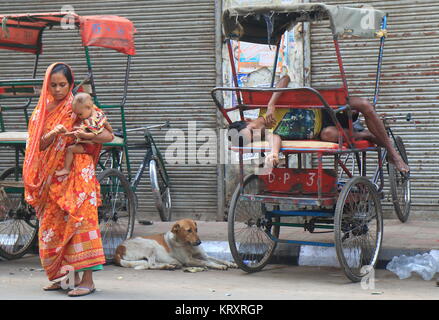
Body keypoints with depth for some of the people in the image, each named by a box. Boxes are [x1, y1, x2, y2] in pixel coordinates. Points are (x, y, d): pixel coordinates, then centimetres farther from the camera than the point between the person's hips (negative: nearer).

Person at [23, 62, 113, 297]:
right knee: (52, 226, 5)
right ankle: (60, 277, 14)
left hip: (77, 173, -5)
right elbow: (38, 145, 5)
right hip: (52, 178, 5)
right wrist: (53, 134, -16)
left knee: (80, 220, -11)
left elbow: (108, 136, -6)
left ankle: (87, 279, -11)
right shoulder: (42, 110, 12)